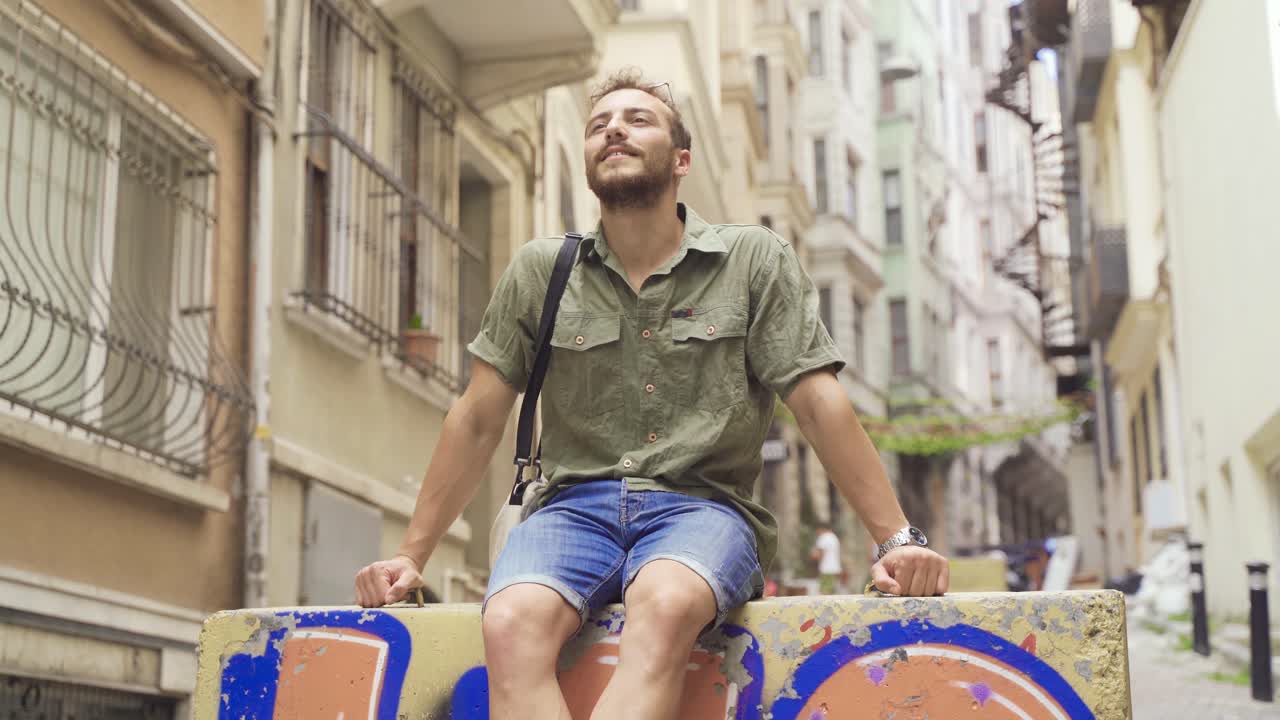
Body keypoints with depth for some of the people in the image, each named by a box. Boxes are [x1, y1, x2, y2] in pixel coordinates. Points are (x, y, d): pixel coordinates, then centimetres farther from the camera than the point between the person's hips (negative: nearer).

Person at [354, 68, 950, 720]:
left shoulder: (756, 261, 8)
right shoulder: (539, 271, 13)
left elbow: (820, 406, 3)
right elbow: (477, 422, 14)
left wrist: (898, 538, -7)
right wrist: (411, 556, 9)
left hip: (702, 504, -2)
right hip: (575, 504, 2)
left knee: (663, 605, -39)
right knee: (510, 624, -34)